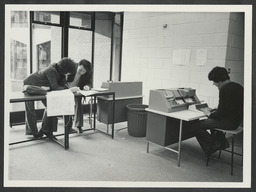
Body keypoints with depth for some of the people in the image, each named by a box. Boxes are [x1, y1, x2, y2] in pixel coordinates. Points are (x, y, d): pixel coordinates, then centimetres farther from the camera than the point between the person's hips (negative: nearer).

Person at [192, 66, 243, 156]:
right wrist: (214, 111, 15)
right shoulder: (238, 86, 9)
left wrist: (210, 114, -3)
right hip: (236, 120, 10)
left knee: (197, 126, -8)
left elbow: (221, 113, -21)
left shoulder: (224, 89, -20)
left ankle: (214, 145, 2)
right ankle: (221, 142, 28)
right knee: (211, 119, 33)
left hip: (228, 122, -10)